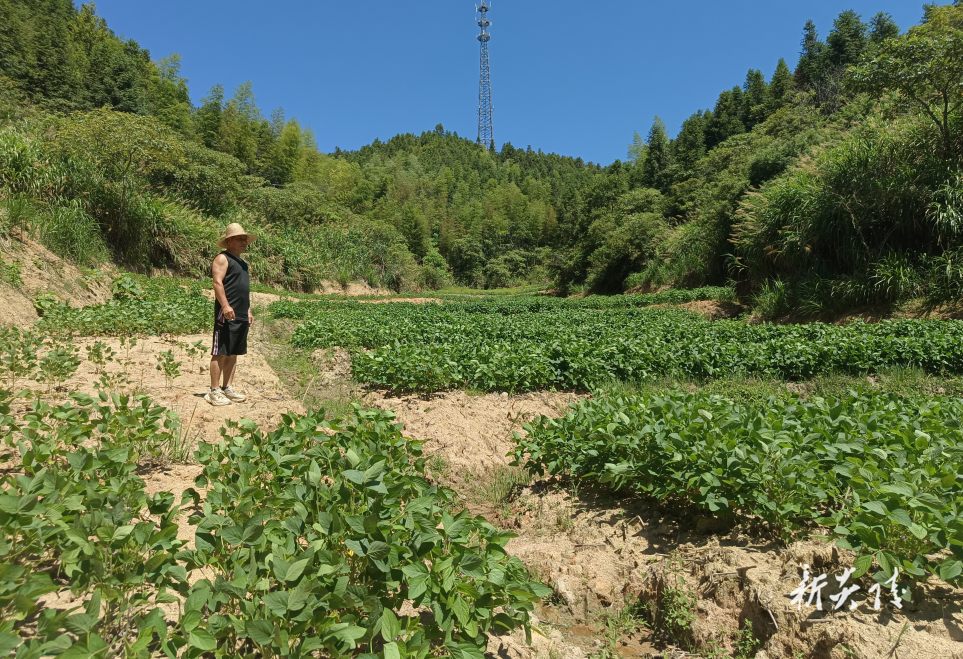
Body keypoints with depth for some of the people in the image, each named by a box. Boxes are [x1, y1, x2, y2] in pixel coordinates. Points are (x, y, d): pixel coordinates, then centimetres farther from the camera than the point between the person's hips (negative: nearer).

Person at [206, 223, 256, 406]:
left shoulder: (242, 263, 23)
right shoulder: (223, 259, -4)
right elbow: (218, 283, -16)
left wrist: (248, 311, 23)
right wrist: (225, 305, -26)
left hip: (241, 317, 9)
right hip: (226, 315, -9)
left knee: (233, 353, 11)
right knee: (220, 353, -7)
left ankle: (227, 388, 17)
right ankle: (214, 392, -3)